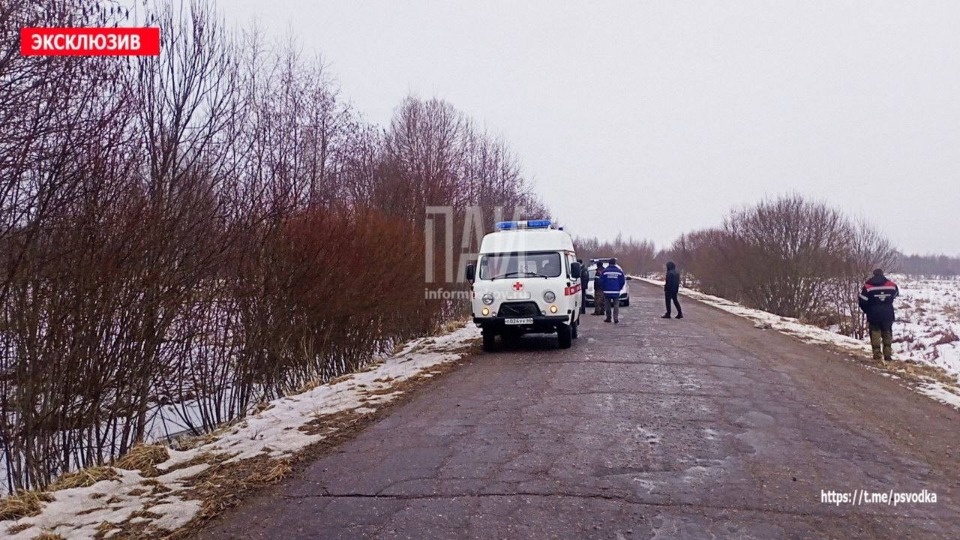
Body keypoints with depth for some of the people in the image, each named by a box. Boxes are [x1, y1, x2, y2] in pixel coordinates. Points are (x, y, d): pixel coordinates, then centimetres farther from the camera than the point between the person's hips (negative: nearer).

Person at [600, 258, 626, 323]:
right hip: (616, 292, 0)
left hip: (607, 291, 0)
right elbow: (622, 281, 3)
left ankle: (608, 318, 12)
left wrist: (604, 289, 14)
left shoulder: (605, 271, -2)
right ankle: (616, 319, -8)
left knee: (608, 305, 9)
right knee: (616, 305, 1)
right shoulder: (619, 271, 1)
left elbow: (602, 281, 0)